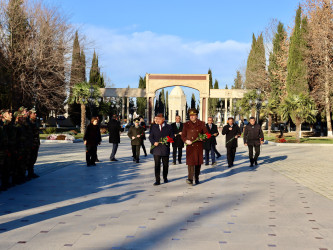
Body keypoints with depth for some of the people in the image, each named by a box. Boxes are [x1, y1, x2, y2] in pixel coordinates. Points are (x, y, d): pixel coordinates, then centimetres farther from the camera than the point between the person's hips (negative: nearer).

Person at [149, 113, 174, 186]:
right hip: (156, 149, 0)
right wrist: (153, 142, -11)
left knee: (165, 165, 12)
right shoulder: (154, 127, 9)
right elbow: (150, 136, 8)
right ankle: (157, 180, -4)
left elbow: (172, 137, 3)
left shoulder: (169, 127, 4)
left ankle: (165, 178, 31)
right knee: (157, 165, -5)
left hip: (165, 149, 0)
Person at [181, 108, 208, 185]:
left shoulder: (201, 124, 7)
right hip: (190, 146, -1)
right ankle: (190, 179, -15)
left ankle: (197, 178, 21)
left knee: (198, 162, 8)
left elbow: (206, 133, 10)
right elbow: (183, 135, 8)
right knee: (190, 162, -12)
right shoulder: (186, 125, 7)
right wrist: (186, 140, -12)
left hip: (199, 146, 1)